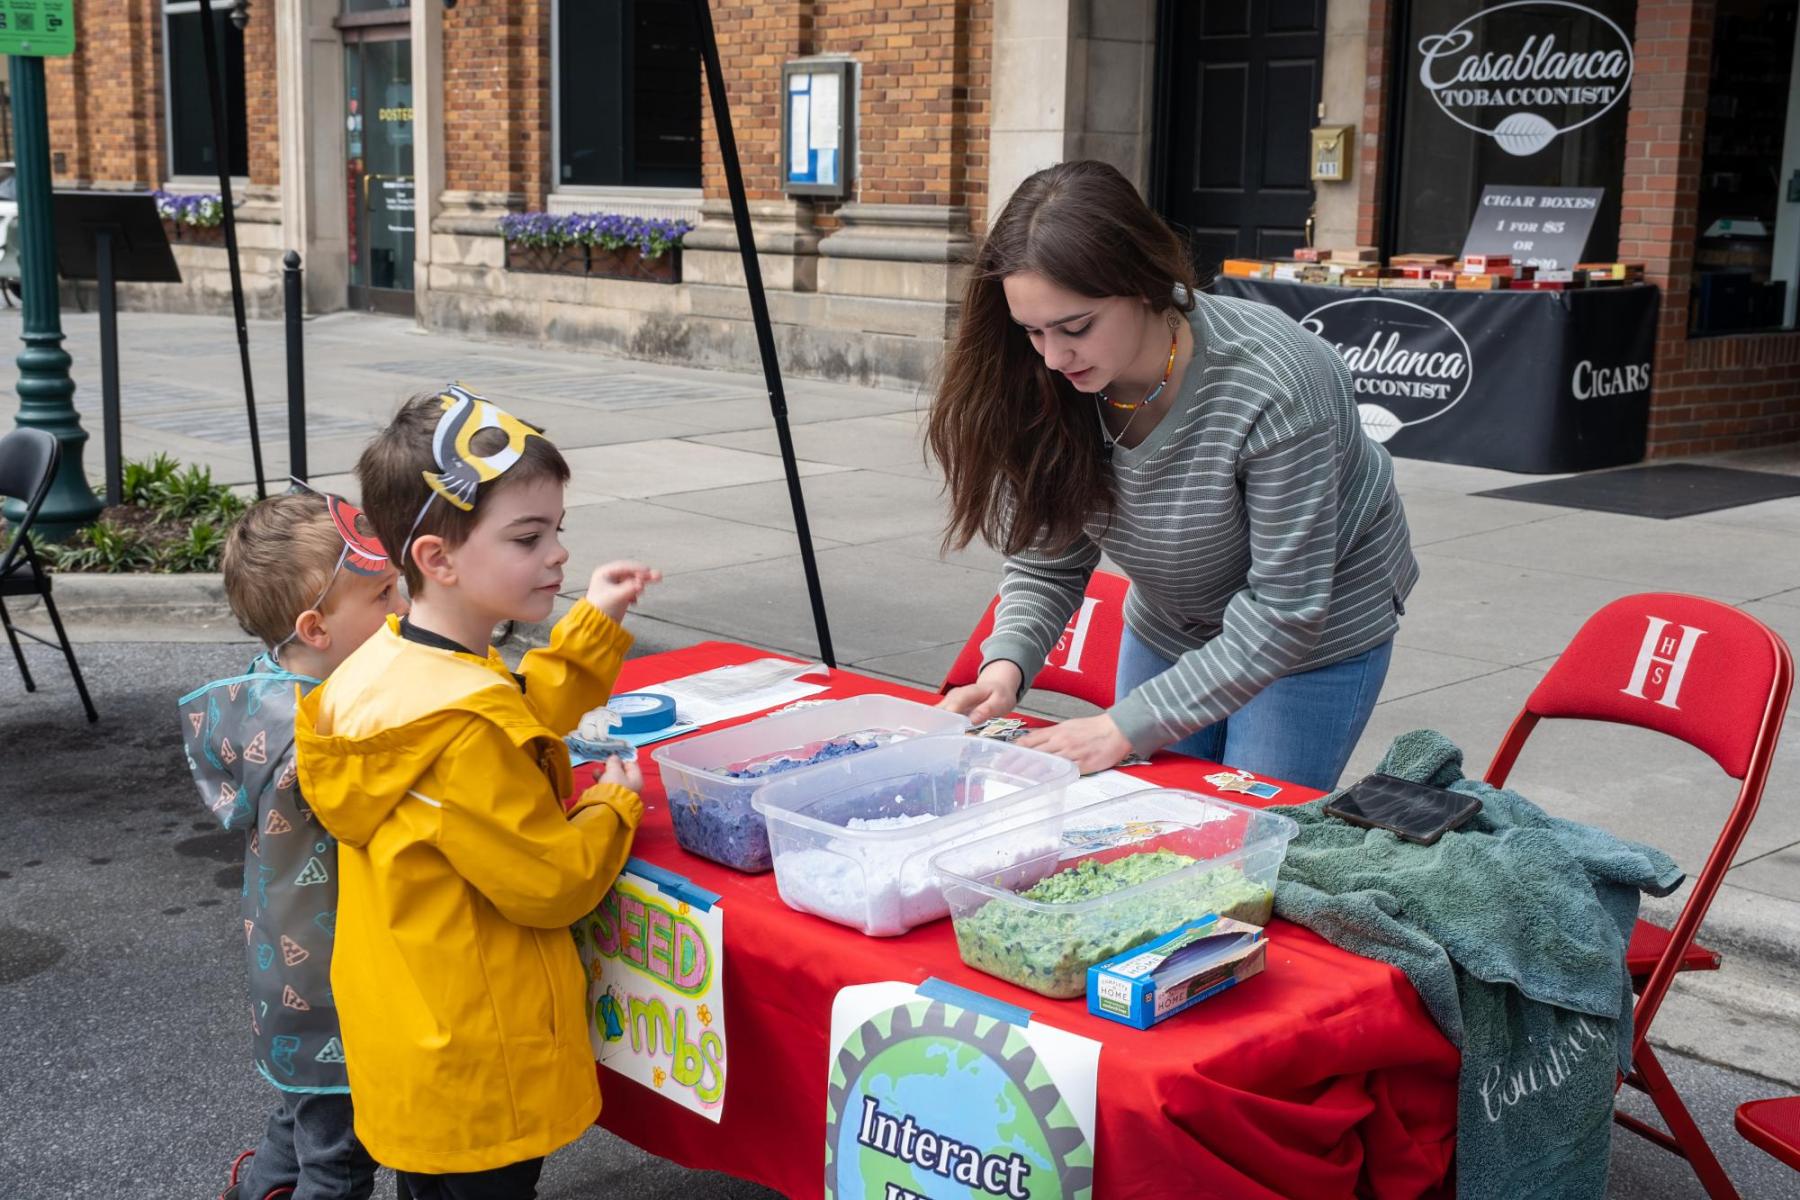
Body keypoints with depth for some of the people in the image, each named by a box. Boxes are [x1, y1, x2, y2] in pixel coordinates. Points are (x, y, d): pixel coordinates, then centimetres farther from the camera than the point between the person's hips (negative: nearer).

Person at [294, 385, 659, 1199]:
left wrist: (592, 627, 7)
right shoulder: (467, 727, -30)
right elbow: (552, 883, -22)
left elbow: (525, 720, 16)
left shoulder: (395, 667, -1)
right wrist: (615, 803, -5)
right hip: (475, 1063, -9)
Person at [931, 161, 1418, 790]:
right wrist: (1006, 663, -27)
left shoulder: (1272, 386, -34)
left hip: (1314, 635, -5)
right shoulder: (1052, 385, -19)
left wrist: (1129, 724, -34)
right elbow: (1045, 559, -8)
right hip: (1168, 627, 5)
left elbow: (1284, 610, -30)